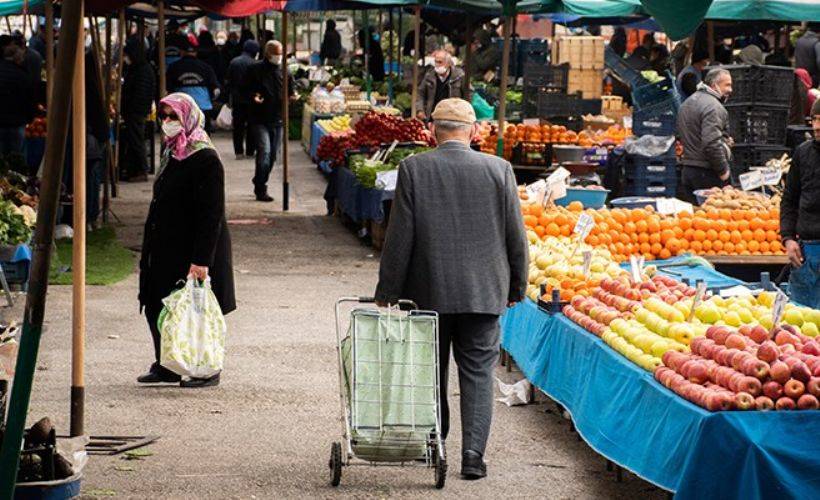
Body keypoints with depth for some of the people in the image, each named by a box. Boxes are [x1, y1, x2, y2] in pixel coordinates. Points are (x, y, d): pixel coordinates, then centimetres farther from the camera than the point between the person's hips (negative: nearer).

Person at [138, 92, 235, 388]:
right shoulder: (172, 154, 11)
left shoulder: (205, 160, -17)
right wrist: (149, 250, 19)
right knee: (156, 306, 10)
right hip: (166, 248, 9)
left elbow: (211, 215, -21)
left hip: (192, 251, -9)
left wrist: (201, 260, -25)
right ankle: (166, 365, 20)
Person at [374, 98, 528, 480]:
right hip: (483, 291, 0)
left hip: (428, 291, 0)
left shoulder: (414, 169, -7)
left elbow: (400, 236, -7)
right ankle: (473, 453, -3)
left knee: (431, 370, 15)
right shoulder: (498, 170, -4)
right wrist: (517, 287, 13)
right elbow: (515, 235, 1)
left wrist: (387, 292, 1)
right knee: (477, 373, 5)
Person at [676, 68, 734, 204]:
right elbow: (712, 143, -24)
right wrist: (723, 170, -13)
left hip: (687, 170, 9)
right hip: (707, 173, -9)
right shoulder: (713, 106, -14)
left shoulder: (687, 103, 17)